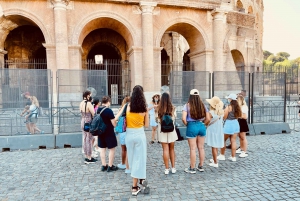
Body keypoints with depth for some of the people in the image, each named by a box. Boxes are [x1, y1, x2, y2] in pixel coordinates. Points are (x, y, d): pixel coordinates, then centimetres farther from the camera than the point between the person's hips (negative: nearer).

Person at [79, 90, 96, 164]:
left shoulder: (81, 103, 7)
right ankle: (89, 158, 9)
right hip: (89, 123, -8)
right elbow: (94, 114, -17)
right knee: (89, 140, 0)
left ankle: (86, 157, 25)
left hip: (83, 122, 8)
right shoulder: (89, 103, -17)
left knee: (85, 139, 14)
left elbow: (81, 112, 11)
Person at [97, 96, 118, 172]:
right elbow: (114, 124, -17)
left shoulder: (98, 110, 3)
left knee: (102, 149, 14)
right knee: (112, 149, 5)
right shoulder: (109, 110, -19)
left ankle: (104, 166, 21)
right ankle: (110, 166, 10)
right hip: (109, 133, -7)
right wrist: (115, 120, 5)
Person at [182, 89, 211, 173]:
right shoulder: (203, 105, 4)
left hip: (192, 126, -4)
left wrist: (187, 125, 1)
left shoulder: (187, 105, -8)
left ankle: (192, 168, 15)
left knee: (193, 149, 4)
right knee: (201, 148, 15)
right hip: (201, 126, 4)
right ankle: (201, 166, 29)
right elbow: (208, 119, 2)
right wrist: (202, 124, 15)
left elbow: (184, 119, -17)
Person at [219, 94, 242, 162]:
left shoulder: (228, 107, -15)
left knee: (223, 140, 8)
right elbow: (238, 116, 11)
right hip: (235, 124, 6)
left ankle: (222, 155, 16)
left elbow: (224, 117, -11)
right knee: (233, 141, 9)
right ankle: (233, 157, 14)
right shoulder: (237, 107, 4)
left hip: (228, 124, -6)